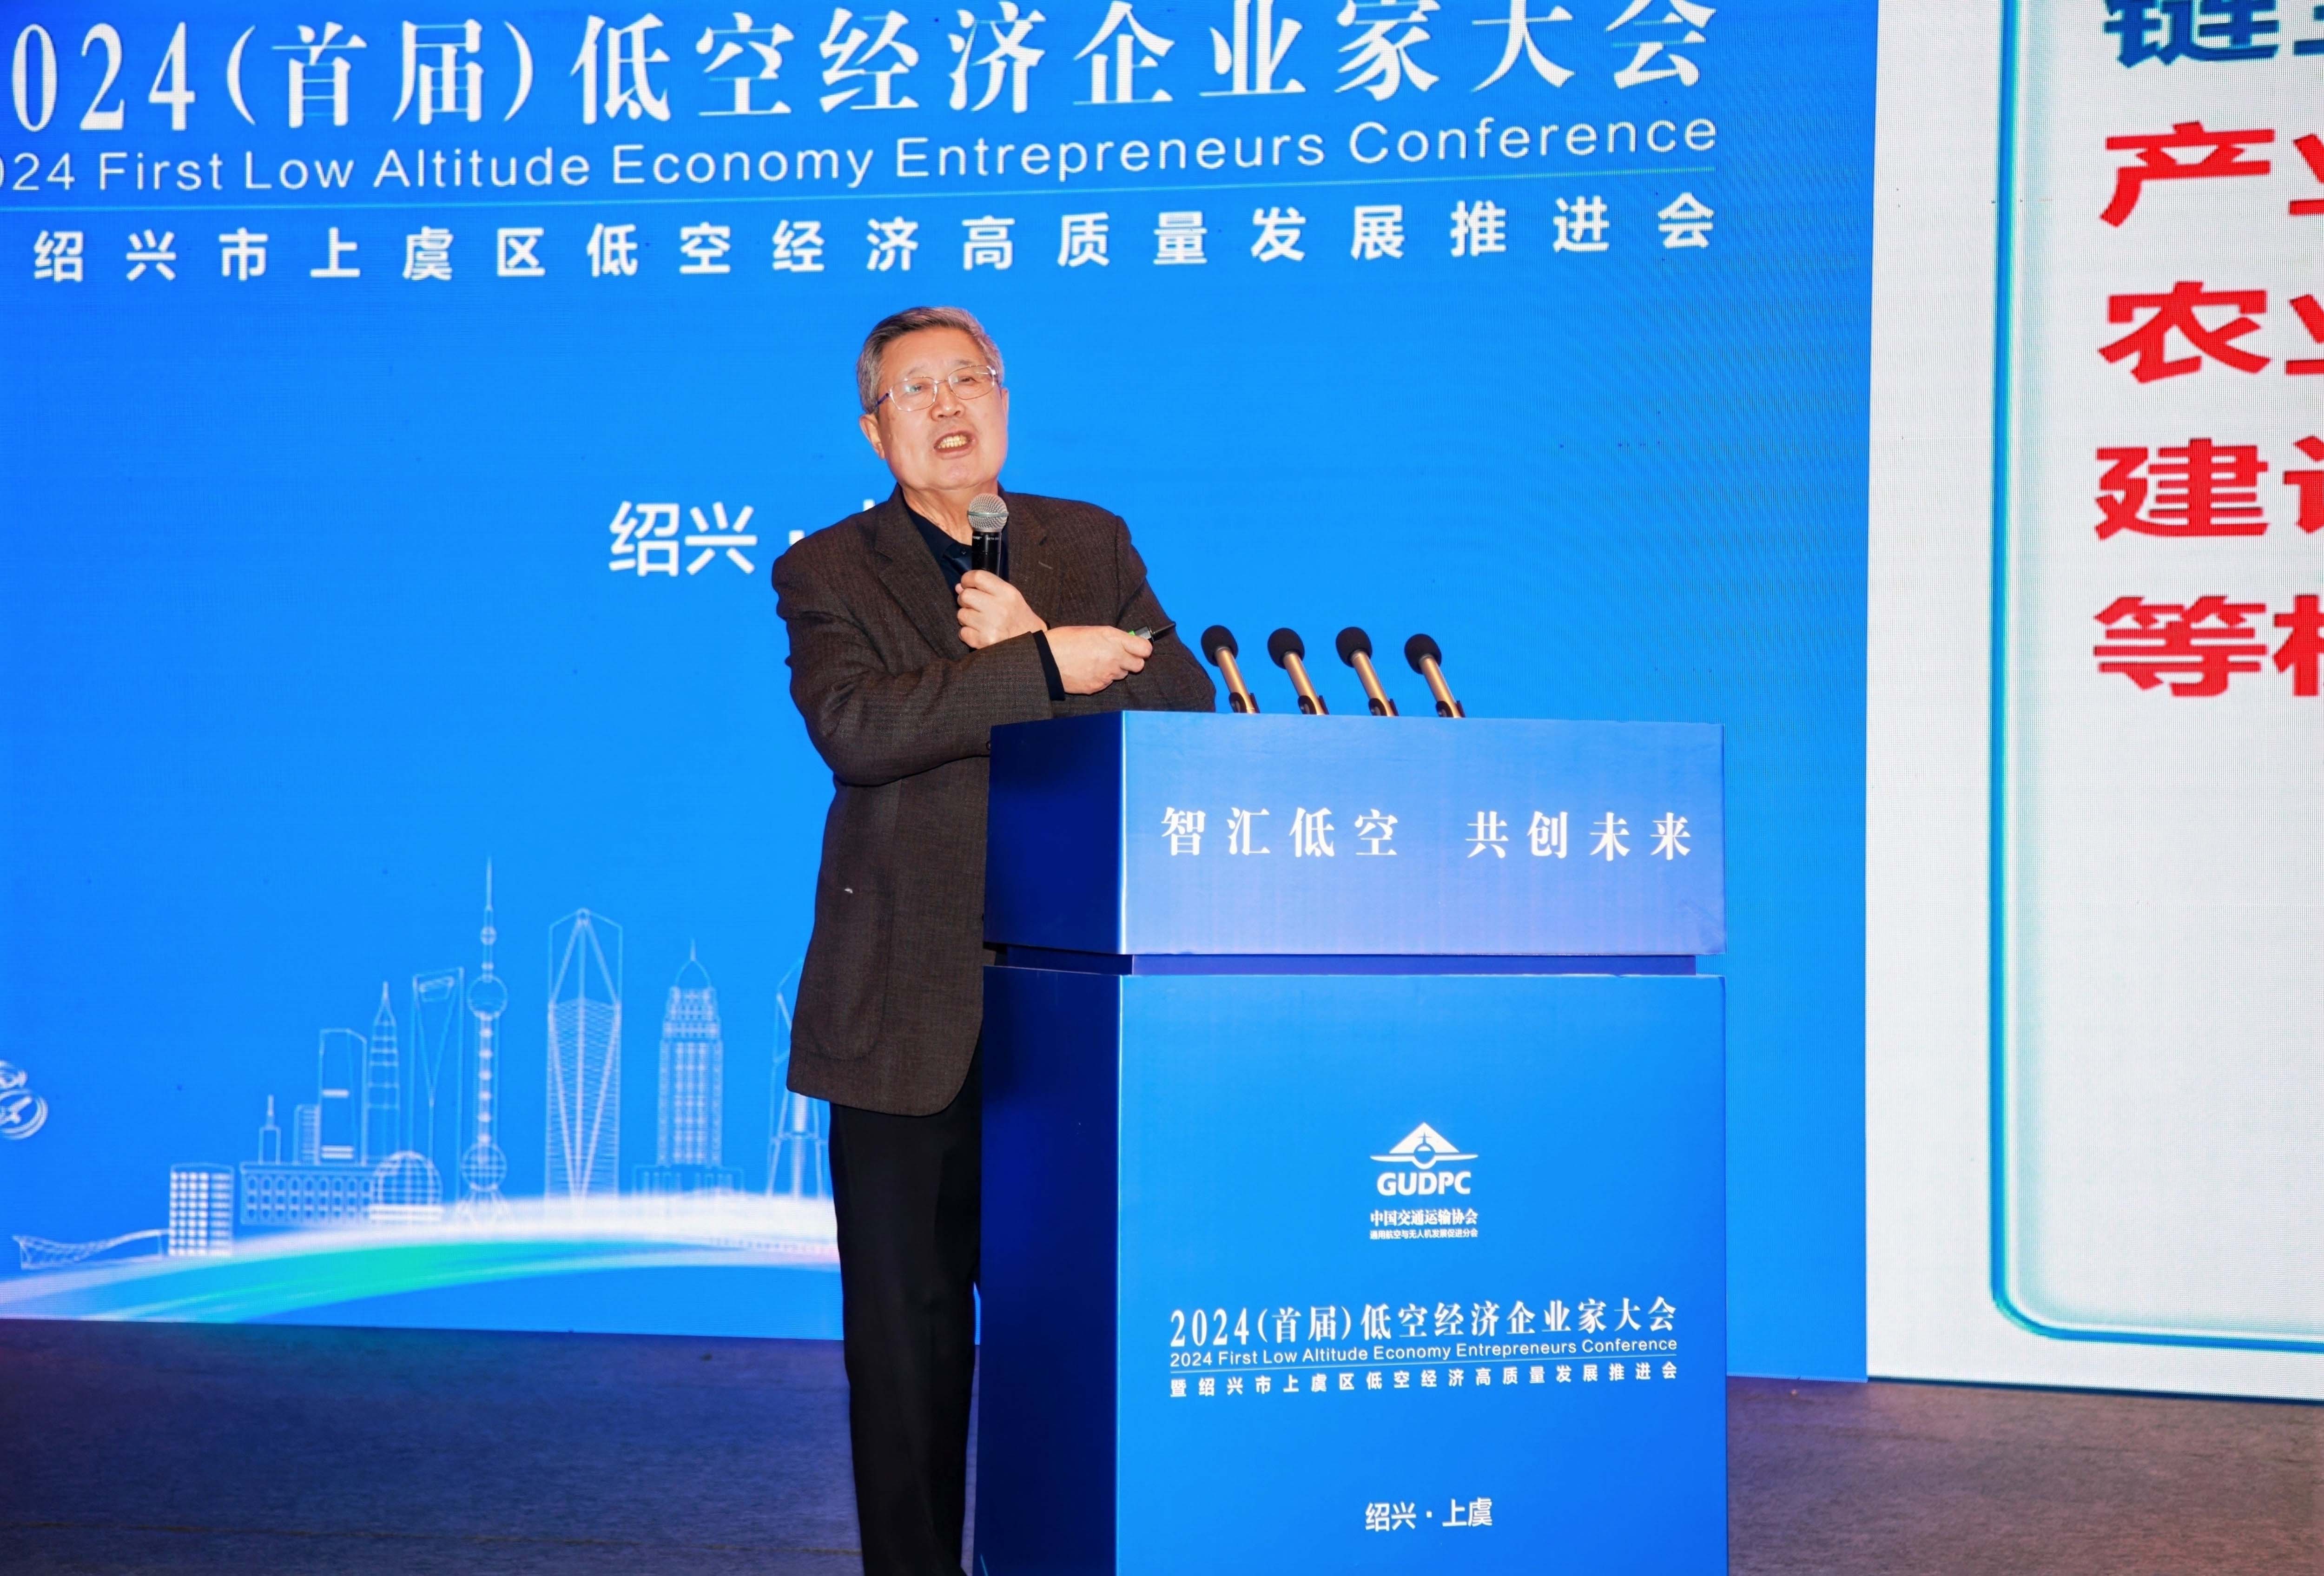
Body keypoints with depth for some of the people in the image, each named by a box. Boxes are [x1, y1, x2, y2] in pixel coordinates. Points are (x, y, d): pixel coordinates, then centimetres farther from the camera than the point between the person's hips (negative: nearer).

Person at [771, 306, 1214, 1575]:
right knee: (908, 1327, 4)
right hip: (911, 1011, -2)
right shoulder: (828, 573, 4)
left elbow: (1183, 703, 2)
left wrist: (1027, 647, -11)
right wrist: (1049, 664, -17)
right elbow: (854, 725, -15)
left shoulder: (1091, 545, 14)